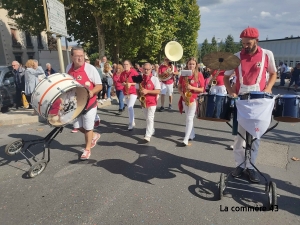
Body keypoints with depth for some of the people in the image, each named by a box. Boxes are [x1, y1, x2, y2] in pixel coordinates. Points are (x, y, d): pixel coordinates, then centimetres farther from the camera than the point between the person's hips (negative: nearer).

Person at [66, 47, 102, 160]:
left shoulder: (90, 68, -15)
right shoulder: (69, 68, 1)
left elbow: (99, 86, -14)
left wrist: (92, 92, -32)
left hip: (89, 103, -5)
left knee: (87, 127, 6)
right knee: (77, 126, 14)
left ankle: (87, 150, 25)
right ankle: (94, 135, 40)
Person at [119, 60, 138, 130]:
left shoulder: (134, 72, -10)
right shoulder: (122, 73, 5)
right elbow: (121, 82, 15)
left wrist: (130, 84, -21)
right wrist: (123, 84, -7)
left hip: (133, 92, -6)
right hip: (126, 92, 6)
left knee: (130, 107, -16)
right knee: (129, 107, 14)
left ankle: (131, 124, -7)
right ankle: (133, 122, 28)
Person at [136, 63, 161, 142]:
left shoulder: (155, 79, -9)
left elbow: (158, 91, -14)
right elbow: (137, 89, 14)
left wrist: (147, 91, -23)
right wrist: (139, 93, -9)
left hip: (152, 102, -5)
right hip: (143, 101, 6)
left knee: (150, 118, -10)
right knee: (147, 118, 18)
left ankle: (148, 136, -10)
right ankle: (151, 130, 37)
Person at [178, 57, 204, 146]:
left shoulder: (199, 75, -7)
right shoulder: (183, 75, 3)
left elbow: (202, 89, -6)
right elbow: (179, 88, 8)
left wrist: (192, 88, -20)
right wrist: (183, 95, -11)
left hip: (194, 99, -4)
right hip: (185, 99, 5)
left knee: (189, 118, -8)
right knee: (188, 118, 14)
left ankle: (186, 139, -7)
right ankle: (192, 135, 30)